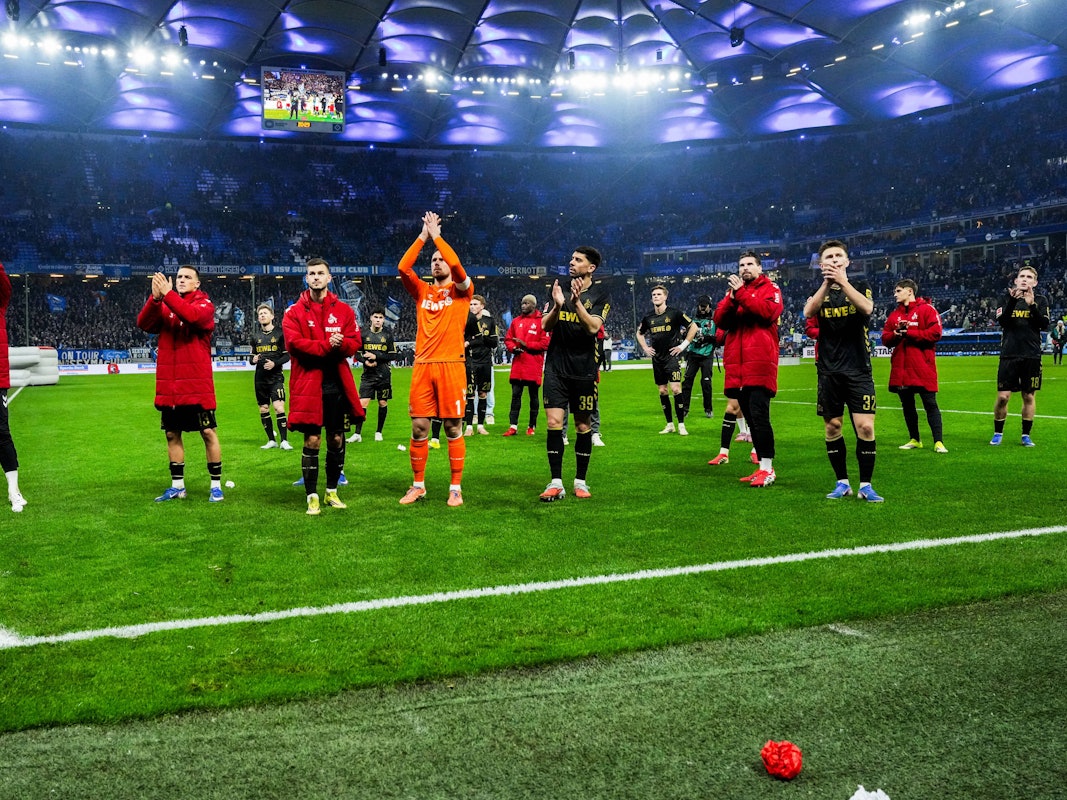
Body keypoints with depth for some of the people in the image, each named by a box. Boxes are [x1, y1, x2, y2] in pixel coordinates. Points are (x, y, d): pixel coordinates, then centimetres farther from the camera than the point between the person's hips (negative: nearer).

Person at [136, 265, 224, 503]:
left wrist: (167, 294, -25)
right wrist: (155, 298, -19)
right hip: (168, 385, 5)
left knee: (208, 432, -1)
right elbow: (144, 323, -5)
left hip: (197, 384, -5)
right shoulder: (164, 306, 12)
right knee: (172, 434, 11)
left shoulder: (205, 305, 0)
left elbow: (192, 316, -23)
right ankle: (177, 486, 22)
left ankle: (216, 485, 9)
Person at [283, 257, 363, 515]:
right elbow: (294, 342, -11)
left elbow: (355, 341, 2)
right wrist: (326, 345, -17)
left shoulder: (344, 310, 10)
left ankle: (332, 491, 23)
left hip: (337, 384, 3)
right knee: (312, 440, -3)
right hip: (308, 384, -3)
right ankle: (311, 496, 6)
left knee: (336, 438, 9)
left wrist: (341, 344, -19)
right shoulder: (294, 312, 3)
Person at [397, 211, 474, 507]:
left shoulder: (461, 291, 6)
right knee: (418, 428, 3)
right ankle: (418, 485, 15)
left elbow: (456, 265, -12)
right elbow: (403, 268, 0)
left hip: (451, 366, -3)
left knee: (454, 429, 0)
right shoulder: (422, 291, 15)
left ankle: (456, 488, 7)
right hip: (422, 366, 3)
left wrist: (436, 236, -4)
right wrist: (423, 236, 0)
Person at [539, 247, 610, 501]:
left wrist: (576, 302, -26)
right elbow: (546, 326, 2)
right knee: (554, 423, -7)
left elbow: (593, 327, -15)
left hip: (583, 370, -2)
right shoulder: (560, 289, 10)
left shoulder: (600, 296, 0)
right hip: (556, 368, 2)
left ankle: (580, 481, 18)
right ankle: (555, 483, -3)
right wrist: (558, 305, -17)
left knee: (583, 426, 6)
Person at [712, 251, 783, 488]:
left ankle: (767, 469, -7)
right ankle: (763, 467, 16)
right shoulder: (734, 290, 21)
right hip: (737, 367, 6)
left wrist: (741, 293, -13)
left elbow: (767, 311, -14)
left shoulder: (770, 289, 6)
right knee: (751, 418, 9)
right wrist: (731, 298, -10)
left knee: (759, 417, -12)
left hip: (760, 365, -6)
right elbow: (719, 320, 7)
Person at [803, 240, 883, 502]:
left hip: (858, 369, -2)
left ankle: (865, 485, 3)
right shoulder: (819, 291, 9)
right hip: (829, 371, 2)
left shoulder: (860, 286, 6)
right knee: (832, 426, 5)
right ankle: (842, 483, 17)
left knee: (865, 427, -8)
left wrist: (843, 282, -23)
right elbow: (808, 313, -13)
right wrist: (826, 284, -23)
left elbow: (867, 307, -17)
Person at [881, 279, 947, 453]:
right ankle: (914, 439, 23)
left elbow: (935, 333, -13)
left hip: (922, 368, -6)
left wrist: (909, 333, -15)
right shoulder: (894, 314, 15)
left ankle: (938, 442, -3)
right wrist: (895, 335, -10)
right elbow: (885, 338, 12)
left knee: (930, 404, -5)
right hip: (901, 368, 6)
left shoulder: (927, 309, -3)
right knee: (907, 405, 11)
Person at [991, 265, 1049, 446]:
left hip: (1032, 356, 1)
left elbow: (1044, 325, -7)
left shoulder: (1041, 300, 7)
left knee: (1029, 396, 5)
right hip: (1009, 355, -1)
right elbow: (1001, 321, -9)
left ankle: (1026, 435, 16)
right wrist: (1013, 301, -21)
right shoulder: (1007, 299, 6)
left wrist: (1032, 305, -18)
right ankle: (998, 433, 11)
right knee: (1003, 397, -4)